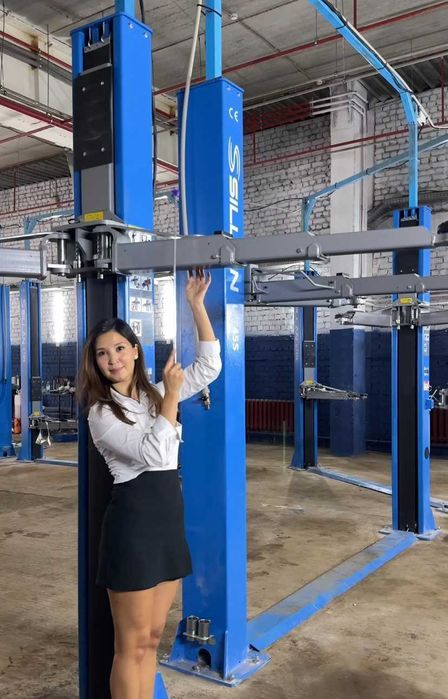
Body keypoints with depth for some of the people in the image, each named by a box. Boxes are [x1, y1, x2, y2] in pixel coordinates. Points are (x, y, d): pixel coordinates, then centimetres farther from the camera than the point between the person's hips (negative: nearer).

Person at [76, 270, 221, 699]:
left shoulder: (155, 395, 9)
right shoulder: (101, 412, -9)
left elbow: (210, 366, 4)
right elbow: (153, 452, -21)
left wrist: (196, 304, 1)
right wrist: (172, 395, -18)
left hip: (169, 520, 7)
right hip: (133, 522, -6)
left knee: (151, 638, 16)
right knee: (132, 644, 4)